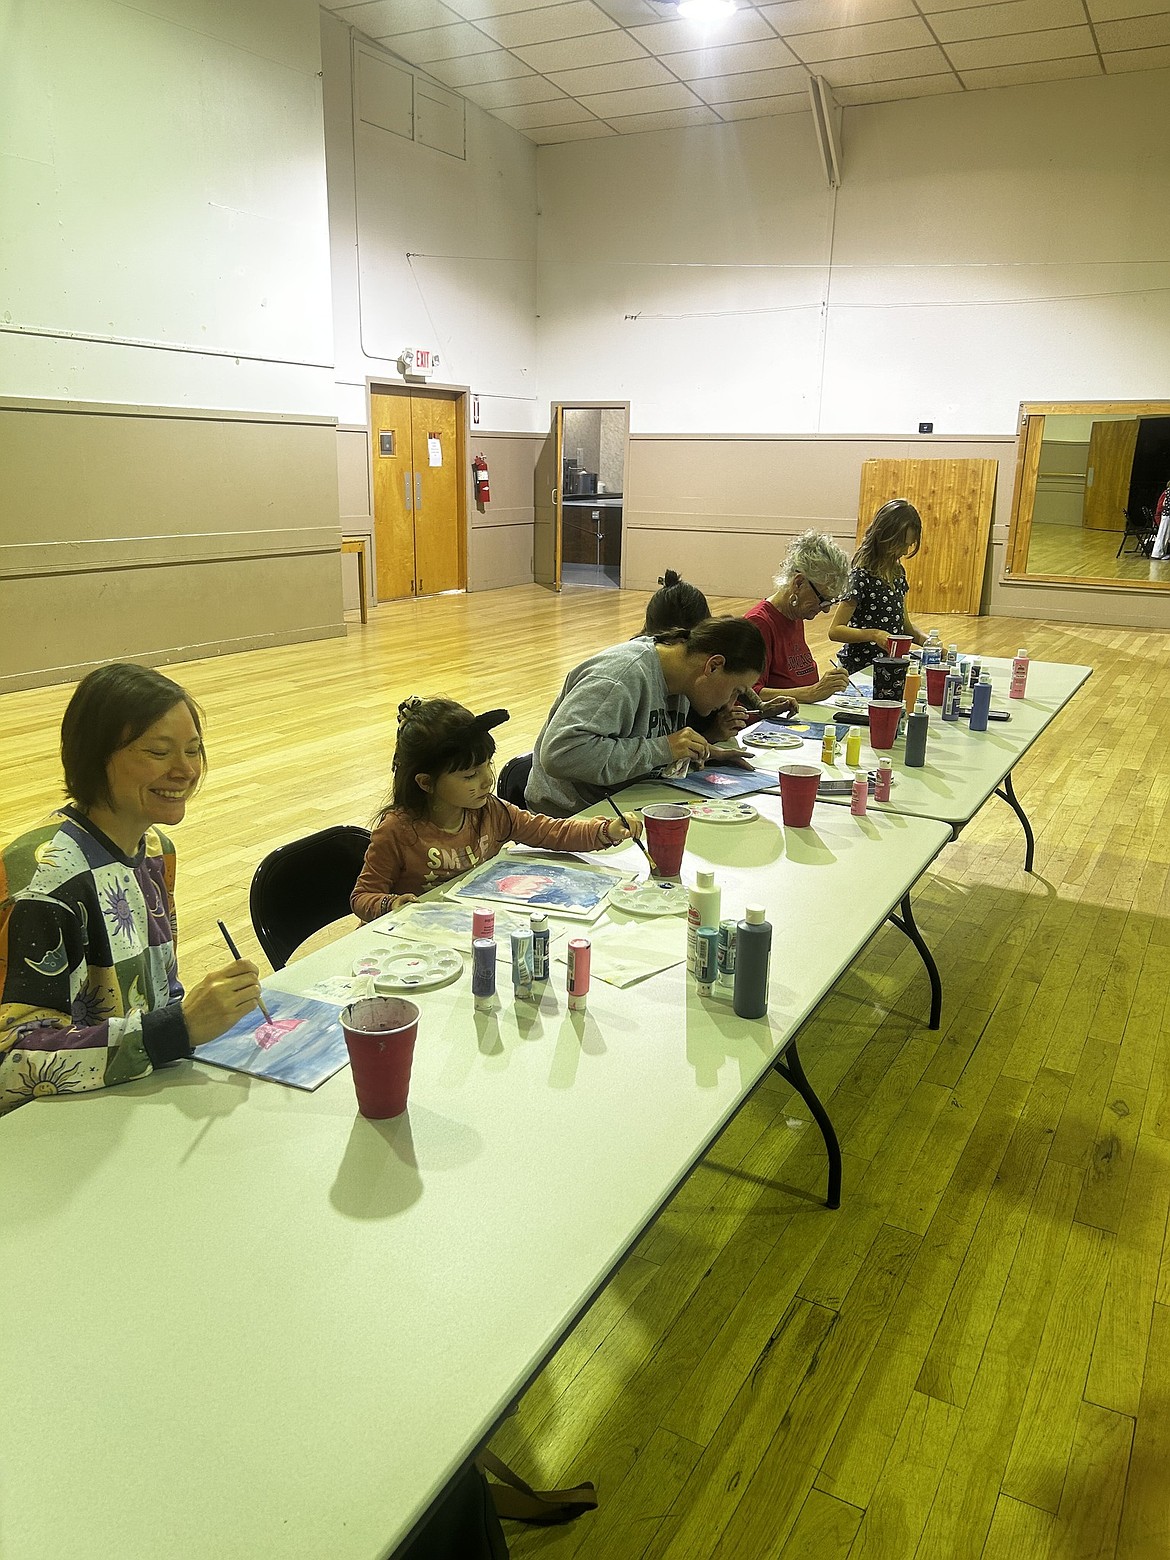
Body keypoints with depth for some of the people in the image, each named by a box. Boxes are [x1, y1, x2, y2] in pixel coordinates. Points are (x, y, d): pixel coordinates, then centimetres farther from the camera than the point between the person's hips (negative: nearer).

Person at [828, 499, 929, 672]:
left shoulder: (898, 572, 11)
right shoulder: (861, 576, -13)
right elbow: (835, 630, -14)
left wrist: (927, 640, 2)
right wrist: (873, 635, -27)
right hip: (860, 668, -7)